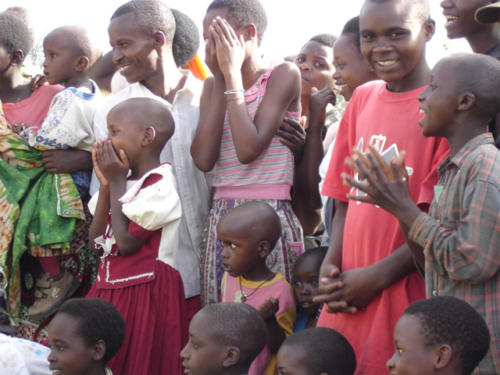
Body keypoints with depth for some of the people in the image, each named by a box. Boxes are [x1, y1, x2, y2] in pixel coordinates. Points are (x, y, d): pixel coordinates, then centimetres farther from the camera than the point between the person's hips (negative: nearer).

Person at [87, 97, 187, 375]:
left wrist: (117, 182, -11)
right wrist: (106, 185, -2)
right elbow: (97, 240, 6)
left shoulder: (159, 186, -14)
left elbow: (125, 243, -20)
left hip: (144, 293, -8)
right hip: (109, 288, 8)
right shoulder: (124, 181, 10)